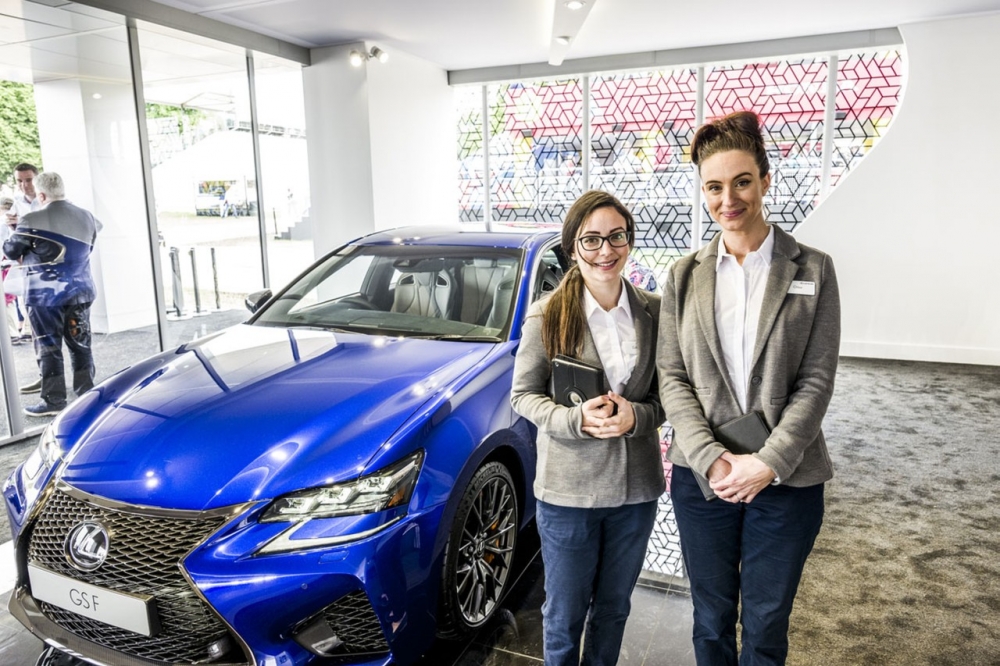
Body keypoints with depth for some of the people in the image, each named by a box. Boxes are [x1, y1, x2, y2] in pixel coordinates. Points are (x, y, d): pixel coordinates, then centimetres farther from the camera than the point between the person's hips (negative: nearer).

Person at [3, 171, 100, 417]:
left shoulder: (32, 221, -12)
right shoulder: (87, 217, 4)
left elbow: (11, 251, -1)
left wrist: (28, 255, 20)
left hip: (46, 295, -5)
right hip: (80, 291, 5)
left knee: (48, 348, 4)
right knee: (80, 344, 12)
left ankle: (54, 400, 9)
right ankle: (87, 394, 17)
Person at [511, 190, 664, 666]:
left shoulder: (654, 313, -3)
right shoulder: (547, 317, -11)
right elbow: (524, 395, -6)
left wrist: (636, 416, -17)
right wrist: (577, 419, -22)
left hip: (636, 486, 3)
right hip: (567, 488, -2)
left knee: (614, 607, 22)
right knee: (565, 613, 15)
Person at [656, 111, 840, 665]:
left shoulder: (812, 270, -2)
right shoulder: (684, 276, 3)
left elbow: (816, 381, -6)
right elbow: (671, 377, -2)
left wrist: (768, 463, -16)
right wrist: (710, 458, -14)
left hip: (786, 481, -1)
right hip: (702, 477, 2)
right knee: (711, 620, 18)